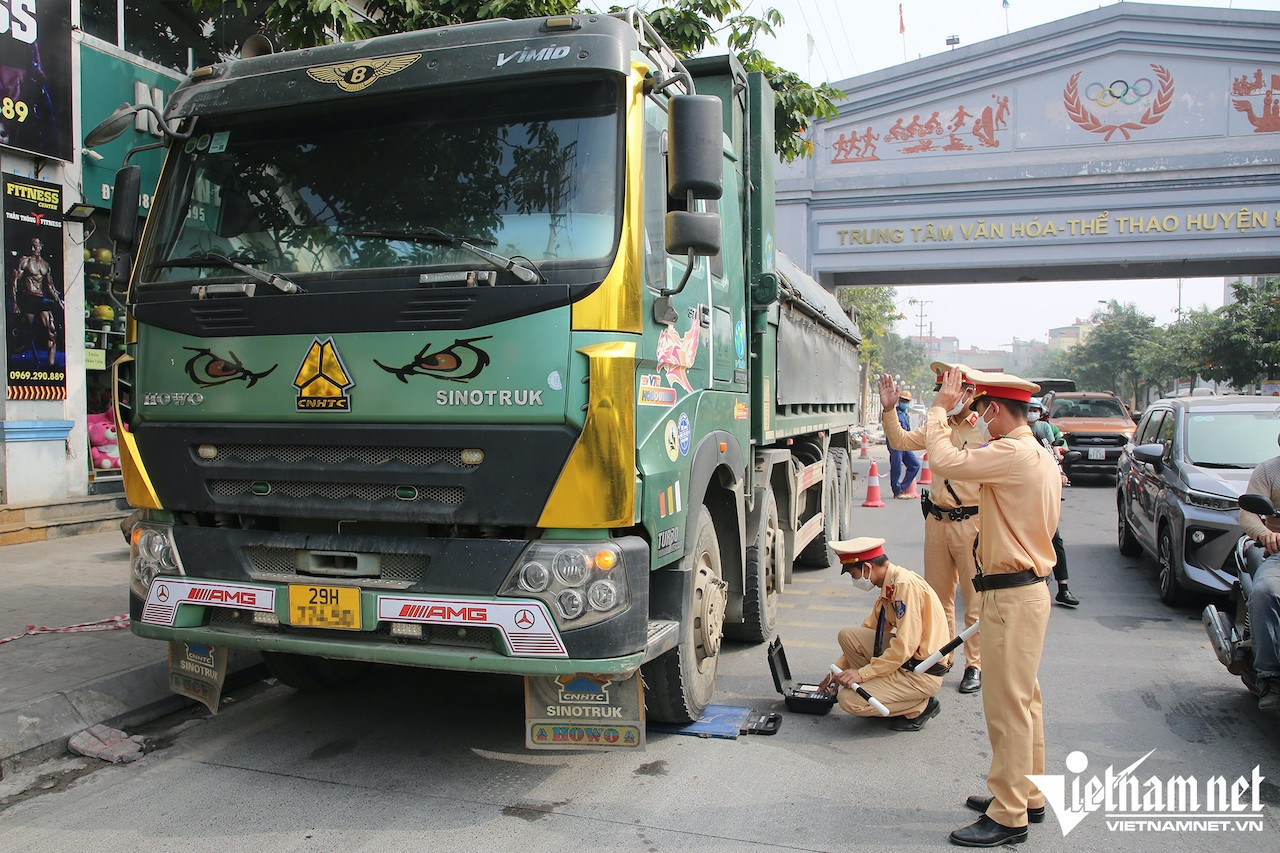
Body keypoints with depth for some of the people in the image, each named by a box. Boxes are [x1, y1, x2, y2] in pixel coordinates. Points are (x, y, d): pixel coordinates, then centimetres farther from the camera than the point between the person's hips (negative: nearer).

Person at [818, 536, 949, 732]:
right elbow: (868, 630, 18)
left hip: (924, 673, -9)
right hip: (906, 659, 9)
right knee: (847, 635, 1)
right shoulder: (889, 586, 8)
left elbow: (905, 647, -26)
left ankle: (921, 706, 1)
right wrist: (839, 669, 17)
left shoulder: (906, 585, -22)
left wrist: (862, 673, -21)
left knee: (850, 700, -15)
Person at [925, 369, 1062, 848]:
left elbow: (944, 460, -24)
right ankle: (1028, 794, 32)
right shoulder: (1041, 457, 13)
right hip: (1029, 588, 11)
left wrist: (941, 408, -11)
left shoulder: (1012, 454, -20)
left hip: (1012, 596, -11)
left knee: (1007, 704, -2)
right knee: (1023, 698, 19)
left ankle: (1008, 817, 8)